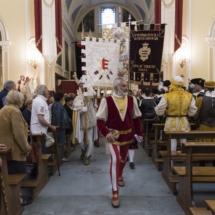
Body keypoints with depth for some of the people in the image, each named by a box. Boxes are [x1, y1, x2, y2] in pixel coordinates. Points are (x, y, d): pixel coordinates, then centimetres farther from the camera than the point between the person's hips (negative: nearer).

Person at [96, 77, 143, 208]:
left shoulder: (132, 100, -4)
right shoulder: (107, 101, -15)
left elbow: (136, 118, 5)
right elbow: (100, 120, -12)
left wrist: (139, 133, 1)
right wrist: (106, 133, -26)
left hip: (127, 134, 4)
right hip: (113, 135, -4)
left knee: (123, 158, 22)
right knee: (115, 159, -16)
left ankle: (119, 176, 54)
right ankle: (115, 192, -4)